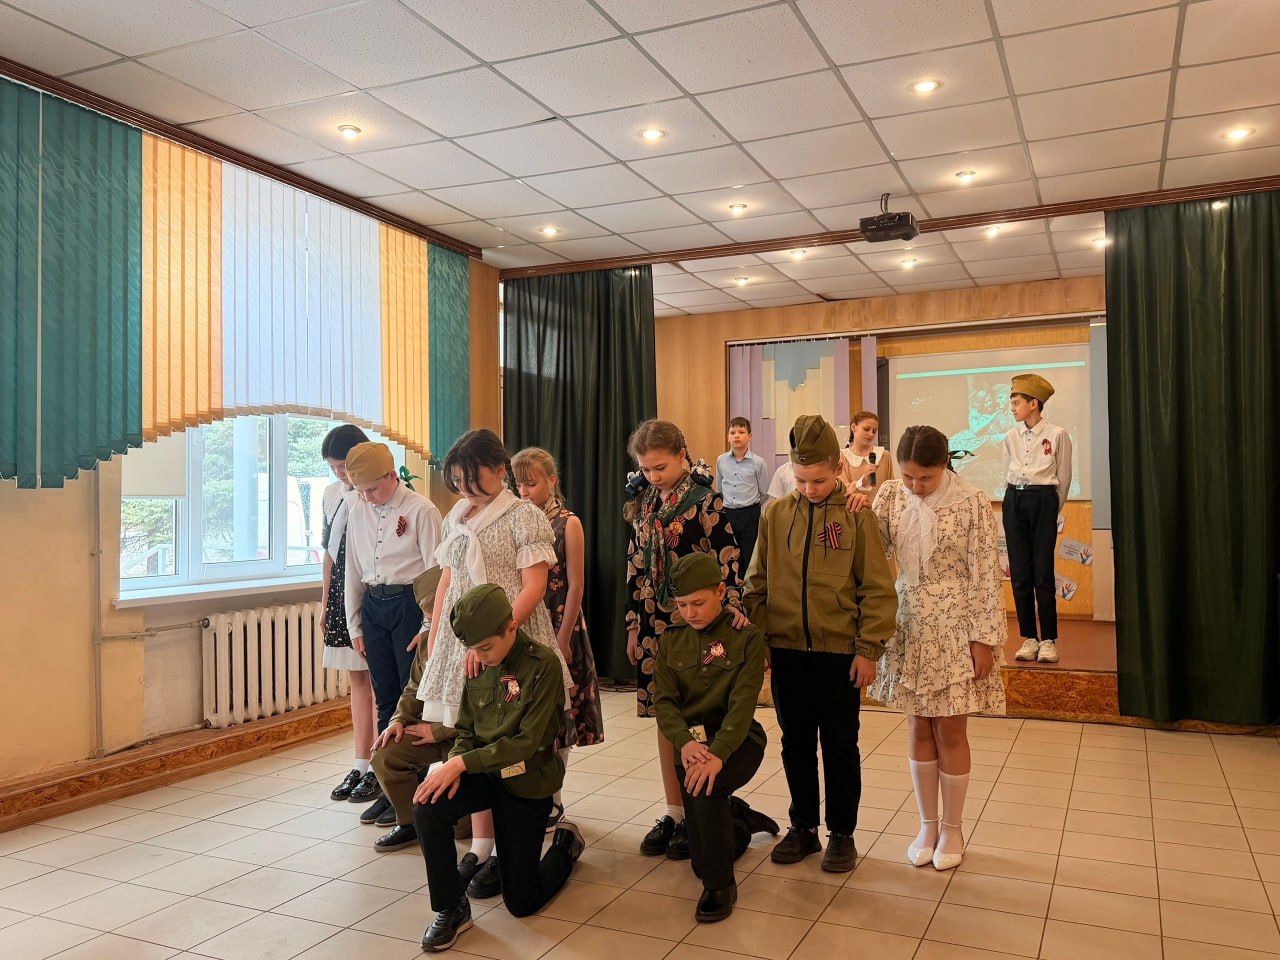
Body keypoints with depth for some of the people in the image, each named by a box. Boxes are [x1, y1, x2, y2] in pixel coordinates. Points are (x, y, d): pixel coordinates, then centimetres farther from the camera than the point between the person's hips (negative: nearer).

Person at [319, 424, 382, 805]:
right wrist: (325, 600, 16)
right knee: (356, 677, 12)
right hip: (342, 593, 7)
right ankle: (360, 766, 21)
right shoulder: (332, 494, 10)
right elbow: (330, 551, 17)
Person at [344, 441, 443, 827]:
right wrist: (354, 626, 14)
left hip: (409, 604, -5)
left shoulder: (421, 511, -9)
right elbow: (353, 572, 14)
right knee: (385, 700, 12)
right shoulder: (358, 513, 9)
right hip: (372, 607, 6)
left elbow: (435, 571, -9)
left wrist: (428, 625, -11)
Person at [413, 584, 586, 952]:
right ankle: (450, 908, -7)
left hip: (527, 782, -4)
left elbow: (527, 743, -23)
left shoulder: (543, 664, -21)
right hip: (483, 772, 5)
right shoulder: (478, 666, -3)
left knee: (521, 902, 2)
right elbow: (466, 731, 4)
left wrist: (463, 762, -28)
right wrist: (452, 764, -18)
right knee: (428, 807, -27)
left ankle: (565, 845, 33)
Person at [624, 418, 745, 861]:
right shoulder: (643, 501, 8)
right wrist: (633, 625, 11)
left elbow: (726, 562, -10)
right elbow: (635, 566, 11)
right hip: (654, 624, 5)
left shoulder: (705, 501, -8)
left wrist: (732, 609, -23)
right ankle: (673, 813, 22)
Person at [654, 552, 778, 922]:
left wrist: (717, 753, -33)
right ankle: (737, 819, 34)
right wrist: (685, 741, -23)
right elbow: (664, 701, -3)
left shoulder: (746, 639, -7)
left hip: (736, 740, -5)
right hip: (690, 741, 5)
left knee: (702, 783, -34)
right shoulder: (671, 642, 6)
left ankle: (720, 885, -15)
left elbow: (742, 704, -17)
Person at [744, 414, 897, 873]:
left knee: (840, 747, 9)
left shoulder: (856, 517, -6)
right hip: (787, 650, 3)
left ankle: (842, 834, 25)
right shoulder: (775, 514, 2)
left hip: (839, 651, -3)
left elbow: (878, 589, -5)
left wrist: (868, 649, -8)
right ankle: (802, 827, 30)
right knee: (796, 744, 14)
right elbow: (757, 584, 7)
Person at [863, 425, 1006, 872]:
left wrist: (984, 638, -10)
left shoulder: (972, 502, -11)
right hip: (910, 625, 3)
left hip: (955, 627, -3)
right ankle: (927, 824, 27)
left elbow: (986, 574, -9)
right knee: (919, 728, 11)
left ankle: (952, 828, 24)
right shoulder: (891, 495, -1)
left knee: (950, 730, 5)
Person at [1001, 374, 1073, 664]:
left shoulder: (1057, 435, -4)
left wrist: (1050, 509, 9)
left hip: (1043, 501, -4)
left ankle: (1048, 640, 4)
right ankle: (1029, 638, 10)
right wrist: (1017, 502, 14)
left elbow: (1063, 480, 3)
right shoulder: (1011, 437, 8)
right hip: (1014, 502, 4)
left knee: (1043, 573, -5)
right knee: (1019, 574, 2)